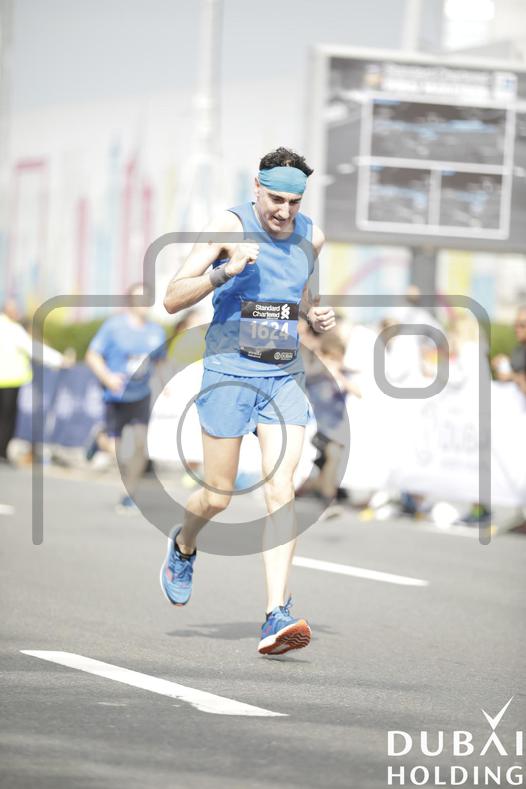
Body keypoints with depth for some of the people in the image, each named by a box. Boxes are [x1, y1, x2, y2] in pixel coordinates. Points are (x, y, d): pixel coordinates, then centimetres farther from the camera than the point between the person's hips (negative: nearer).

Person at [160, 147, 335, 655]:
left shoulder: (311, 236, 6)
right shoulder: (229, 227, -9)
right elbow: (172, 299, -12)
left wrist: (316, 318, 5)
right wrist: (226, 270, -26)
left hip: (284, 377, 3)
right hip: (229, 371, -3)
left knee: (281, 489, -12)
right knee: (218, 496, 4)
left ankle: (277, 617, -18)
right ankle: (183, 546, 40)